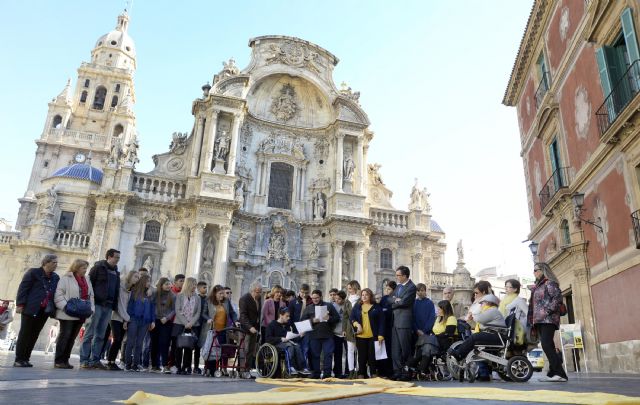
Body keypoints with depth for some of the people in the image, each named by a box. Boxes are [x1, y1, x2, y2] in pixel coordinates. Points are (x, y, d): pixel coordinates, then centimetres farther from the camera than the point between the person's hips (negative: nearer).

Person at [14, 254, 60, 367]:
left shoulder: (56, 277, 14)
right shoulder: (33, 272, -1)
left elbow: (57, 294, 14)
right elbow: (23, 288, -5)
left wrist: (55, 308, 5)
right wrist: (20, 304, -13)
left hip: (45, 311, 5)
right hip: (31, 308, -5)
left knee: (34, 335, 6)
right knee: (24, 334, 0)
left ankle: (25, 359, 11)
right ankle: (19, 359, 6)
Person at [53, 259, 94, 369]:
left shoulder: (87, 280, 16)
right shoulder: (66, 278, -3)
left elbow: (91, 296, 17)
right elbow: (59, 294, -9)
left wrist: (91, 308, 5)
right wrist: (65, 307, -18)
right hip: (68, 314, -6)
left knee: (72, 337, 9)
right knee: (65, 336, -3)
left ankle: (65, 360, 16)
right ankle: (58, 361, 4)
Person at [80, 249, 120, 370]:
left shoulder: (116, 272, 17)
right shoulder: (98, 267, -2)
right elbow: (89, 284, -6)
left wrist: (115, 306, 10)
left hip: (108, 307, 6)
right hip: (96, 304, -6)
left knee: (100, 335, 8)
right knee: (89, 333, -3)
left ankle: (95, 359, 13)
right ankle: (84, 360, 2)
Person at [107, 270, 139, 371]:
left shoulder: (131, 290, 13)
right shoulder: (121, 286, -6)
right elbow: (120, 304, -9)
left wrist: (126, 319, -4)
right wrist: (127, 318, -9)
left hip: (124, 319, 6)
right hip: (116, 318, -6)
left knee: (119, 341, 1)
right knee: (117, 340, -12)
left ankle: (112, 362, 6)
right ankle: (109, 362, -5)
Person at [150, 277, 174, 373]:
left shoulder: (172, 296, 3)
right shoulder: (155, 294, 2)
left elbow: (174, 310, 2)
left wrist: (167, 318, -11)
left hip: (166, 322, -1)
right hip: (155, 321, 1)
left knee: (164, 343, -8)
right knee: (155, 344, 6)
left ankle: (165, 365, -8)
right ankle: (155, 365, 15)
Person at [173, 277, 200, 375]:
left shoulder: (197, 298, 11)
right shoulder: (180, 296, 6)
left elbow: (198, 313, 6)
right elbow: (177, 311, -2)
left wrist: (191, 323, -9)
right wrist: (185, 323, -12)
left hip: (192, 326, 1)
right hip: (179, 325, -1)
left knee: (189, 347, -3)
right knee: (178, 347, -2)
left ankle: (185, 367, 3)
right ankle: (178, 367, 5)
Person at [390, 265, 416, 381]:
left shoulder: (411, 287, -10)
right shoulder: (398, 286, 17)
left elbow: (404, 302, -19)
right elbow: (391, 299, 11)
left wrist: (394, 303, -2)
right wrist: (396, 300, -10)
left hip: (404, 321, -8)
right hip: (395, 320, 8)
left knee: (405, 348, -1)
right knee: (395, 348, 9)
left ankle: (407, 372, 8)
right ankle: (397, 371, 16)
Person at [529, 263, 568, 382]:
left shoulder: (550, 283, -2)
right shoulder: (537, 287, 25)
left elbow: (558, 298, -15)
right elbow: (533, 305, 25)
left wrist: (548, 310, -18)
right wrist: (532, 319, 18)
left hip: (548, 320, -9)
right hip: (539, 321, 9)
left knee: (546, 345, -18)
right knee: (548, 346, 7)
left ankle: (560, 374, -17)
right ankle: (553, 373, 8)